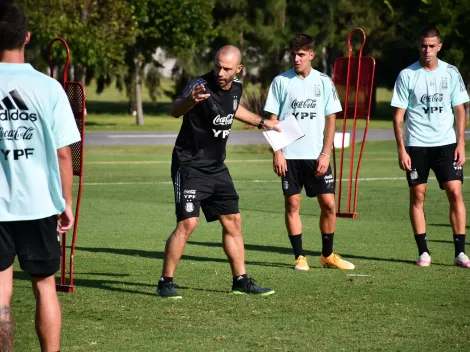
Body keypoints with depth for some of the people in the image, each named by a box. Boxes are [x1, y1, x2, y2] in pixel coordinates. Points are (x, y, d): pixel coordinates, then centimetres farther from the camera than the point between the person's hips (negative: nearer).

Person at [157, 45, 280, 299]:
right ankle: (165, 282, -6)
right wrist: (190, 101, -62)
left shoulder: (236, 88, 1)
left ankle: (241, 281, 22)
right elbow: (175, 111, -41)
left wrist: (260, 122, 35)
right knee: (187, 223, -17)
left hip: (217, 168, 8)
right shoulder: (201, 86, -22)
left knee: (233, 222, 10)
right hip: (190, 166, -7)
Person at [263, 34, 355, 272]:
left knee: (328, 204, -1)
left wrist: (325, 154, -4)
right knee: (292, 204, -1)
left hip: (317, 155, 1)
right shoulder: (281, 82, 2)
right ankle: (299, 256, 8)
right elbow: (272, 119, 2)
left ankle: (327, 254, 14)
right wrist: (277, 152, -7)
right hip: (289, 155, -1)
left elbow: (331, 120, 4)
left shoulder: (324, 82, 4)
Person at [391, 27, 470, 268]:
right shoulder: (407, 76, 0)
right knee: (417, 196, 0)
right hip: (416, 145, -1)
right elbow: (398, 116, 1)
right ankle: (423, 252, 7)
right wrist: (401, 150, -6)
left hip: (447, 144, 1)